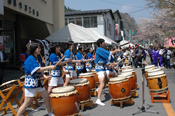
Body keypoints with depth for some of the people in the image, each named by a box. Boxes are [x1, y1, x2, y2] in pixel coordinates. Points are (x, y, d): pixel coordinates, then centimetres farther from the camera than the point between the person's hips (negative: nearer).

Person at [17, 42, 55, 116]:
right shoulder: (30, 59, -15)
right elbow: (38, 70, -23)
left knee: (47, 97, 14)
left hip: (38, 82, 9)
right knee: (27, 103, -5)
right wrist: (49, 67, -20)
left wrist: (45, 76, -1)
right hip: (31, 83, -9)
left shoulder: (38, 59, 12)